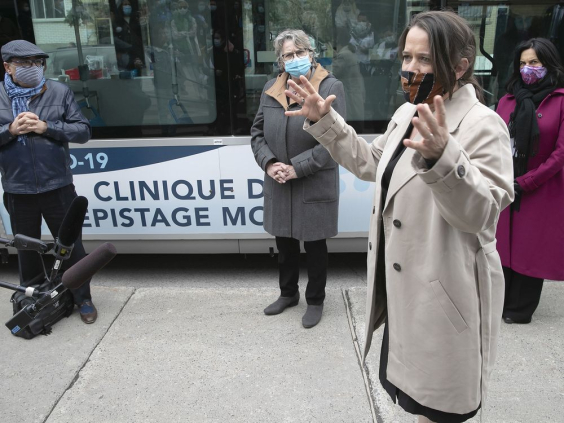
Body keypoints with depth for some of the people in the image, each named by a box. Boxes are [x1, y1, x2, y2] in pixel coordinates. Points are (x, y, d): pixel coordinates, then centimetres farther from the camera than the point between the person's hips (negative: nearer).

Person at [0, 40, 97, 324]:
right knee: (27, 249, 15)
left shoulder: (60, 92, -1)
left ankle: (83, 299, 26)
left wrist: (46, 127, -17)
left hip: (57, 188, -1)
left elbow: (83, 131, -4)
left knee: (71, 244, 9)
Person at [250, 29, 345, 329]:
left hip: (314, 185, -5)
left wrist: (297, 168, -19)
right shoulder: (271, 89, 6)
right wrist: (268, 163, -8)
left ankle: (315, 301, 30)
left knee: (314, 245, 10)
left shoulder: (330, 88, -10)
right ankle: (288, 293, 41)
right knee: (284, 242, 18)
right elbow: (257, 132, 9)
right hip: (278, 184, 5)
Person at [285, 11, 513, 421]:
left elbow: (482, 212, -27)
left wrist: (441, 158, -44)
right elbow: (370, 163, 17)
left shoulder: (483, 125, -19)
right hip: (402, 282, 8)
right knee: (412, 385, 27)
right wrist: (324, 121, 9)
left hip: (444, 291, -8)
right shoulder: (408, 113, 7)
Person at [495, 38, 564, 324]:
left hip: (541, 191, -4)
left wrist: (523, 183, -12)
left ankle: (519, 309, 20)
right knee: (503, 246, 10)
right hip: (505, 190, 4)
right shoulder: (508, 100, 7)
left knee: (531, 249, 6)